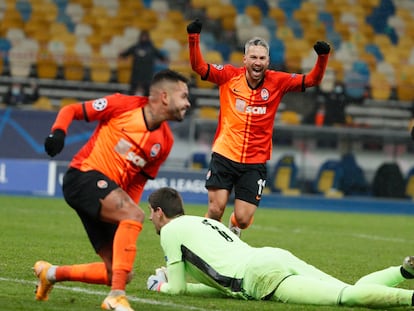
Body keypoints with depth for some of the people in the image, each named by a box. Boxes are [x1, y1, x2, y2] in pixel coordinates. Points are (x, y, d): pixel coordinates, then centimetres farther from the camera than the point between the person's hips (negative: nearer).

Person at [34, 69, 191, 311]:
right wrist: (59, 132, -20)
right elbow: (71, 110, 1)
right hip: (84, 175, -7)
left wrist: (127, 227, 6)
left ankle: (52, 273, 22)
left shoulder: (165, 141, 10)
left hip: (109, 195, 7)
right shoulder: (123, 105, -6)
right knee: (135, 215, -33)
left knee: (121, 275, 1)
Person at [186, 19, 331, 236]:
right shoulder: (229, 76, -2)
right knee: (216, 208, -11)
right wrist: (194, 38, -19)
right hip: (224, 155, -1)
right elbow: (199, 67, -6)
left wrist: (322, 57, -16)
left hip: (255, 163, 1)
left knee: (243, 219, -2)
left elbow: (312, 80, 0)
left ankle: (233, 229, 35)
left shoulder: (277, 82, 0)